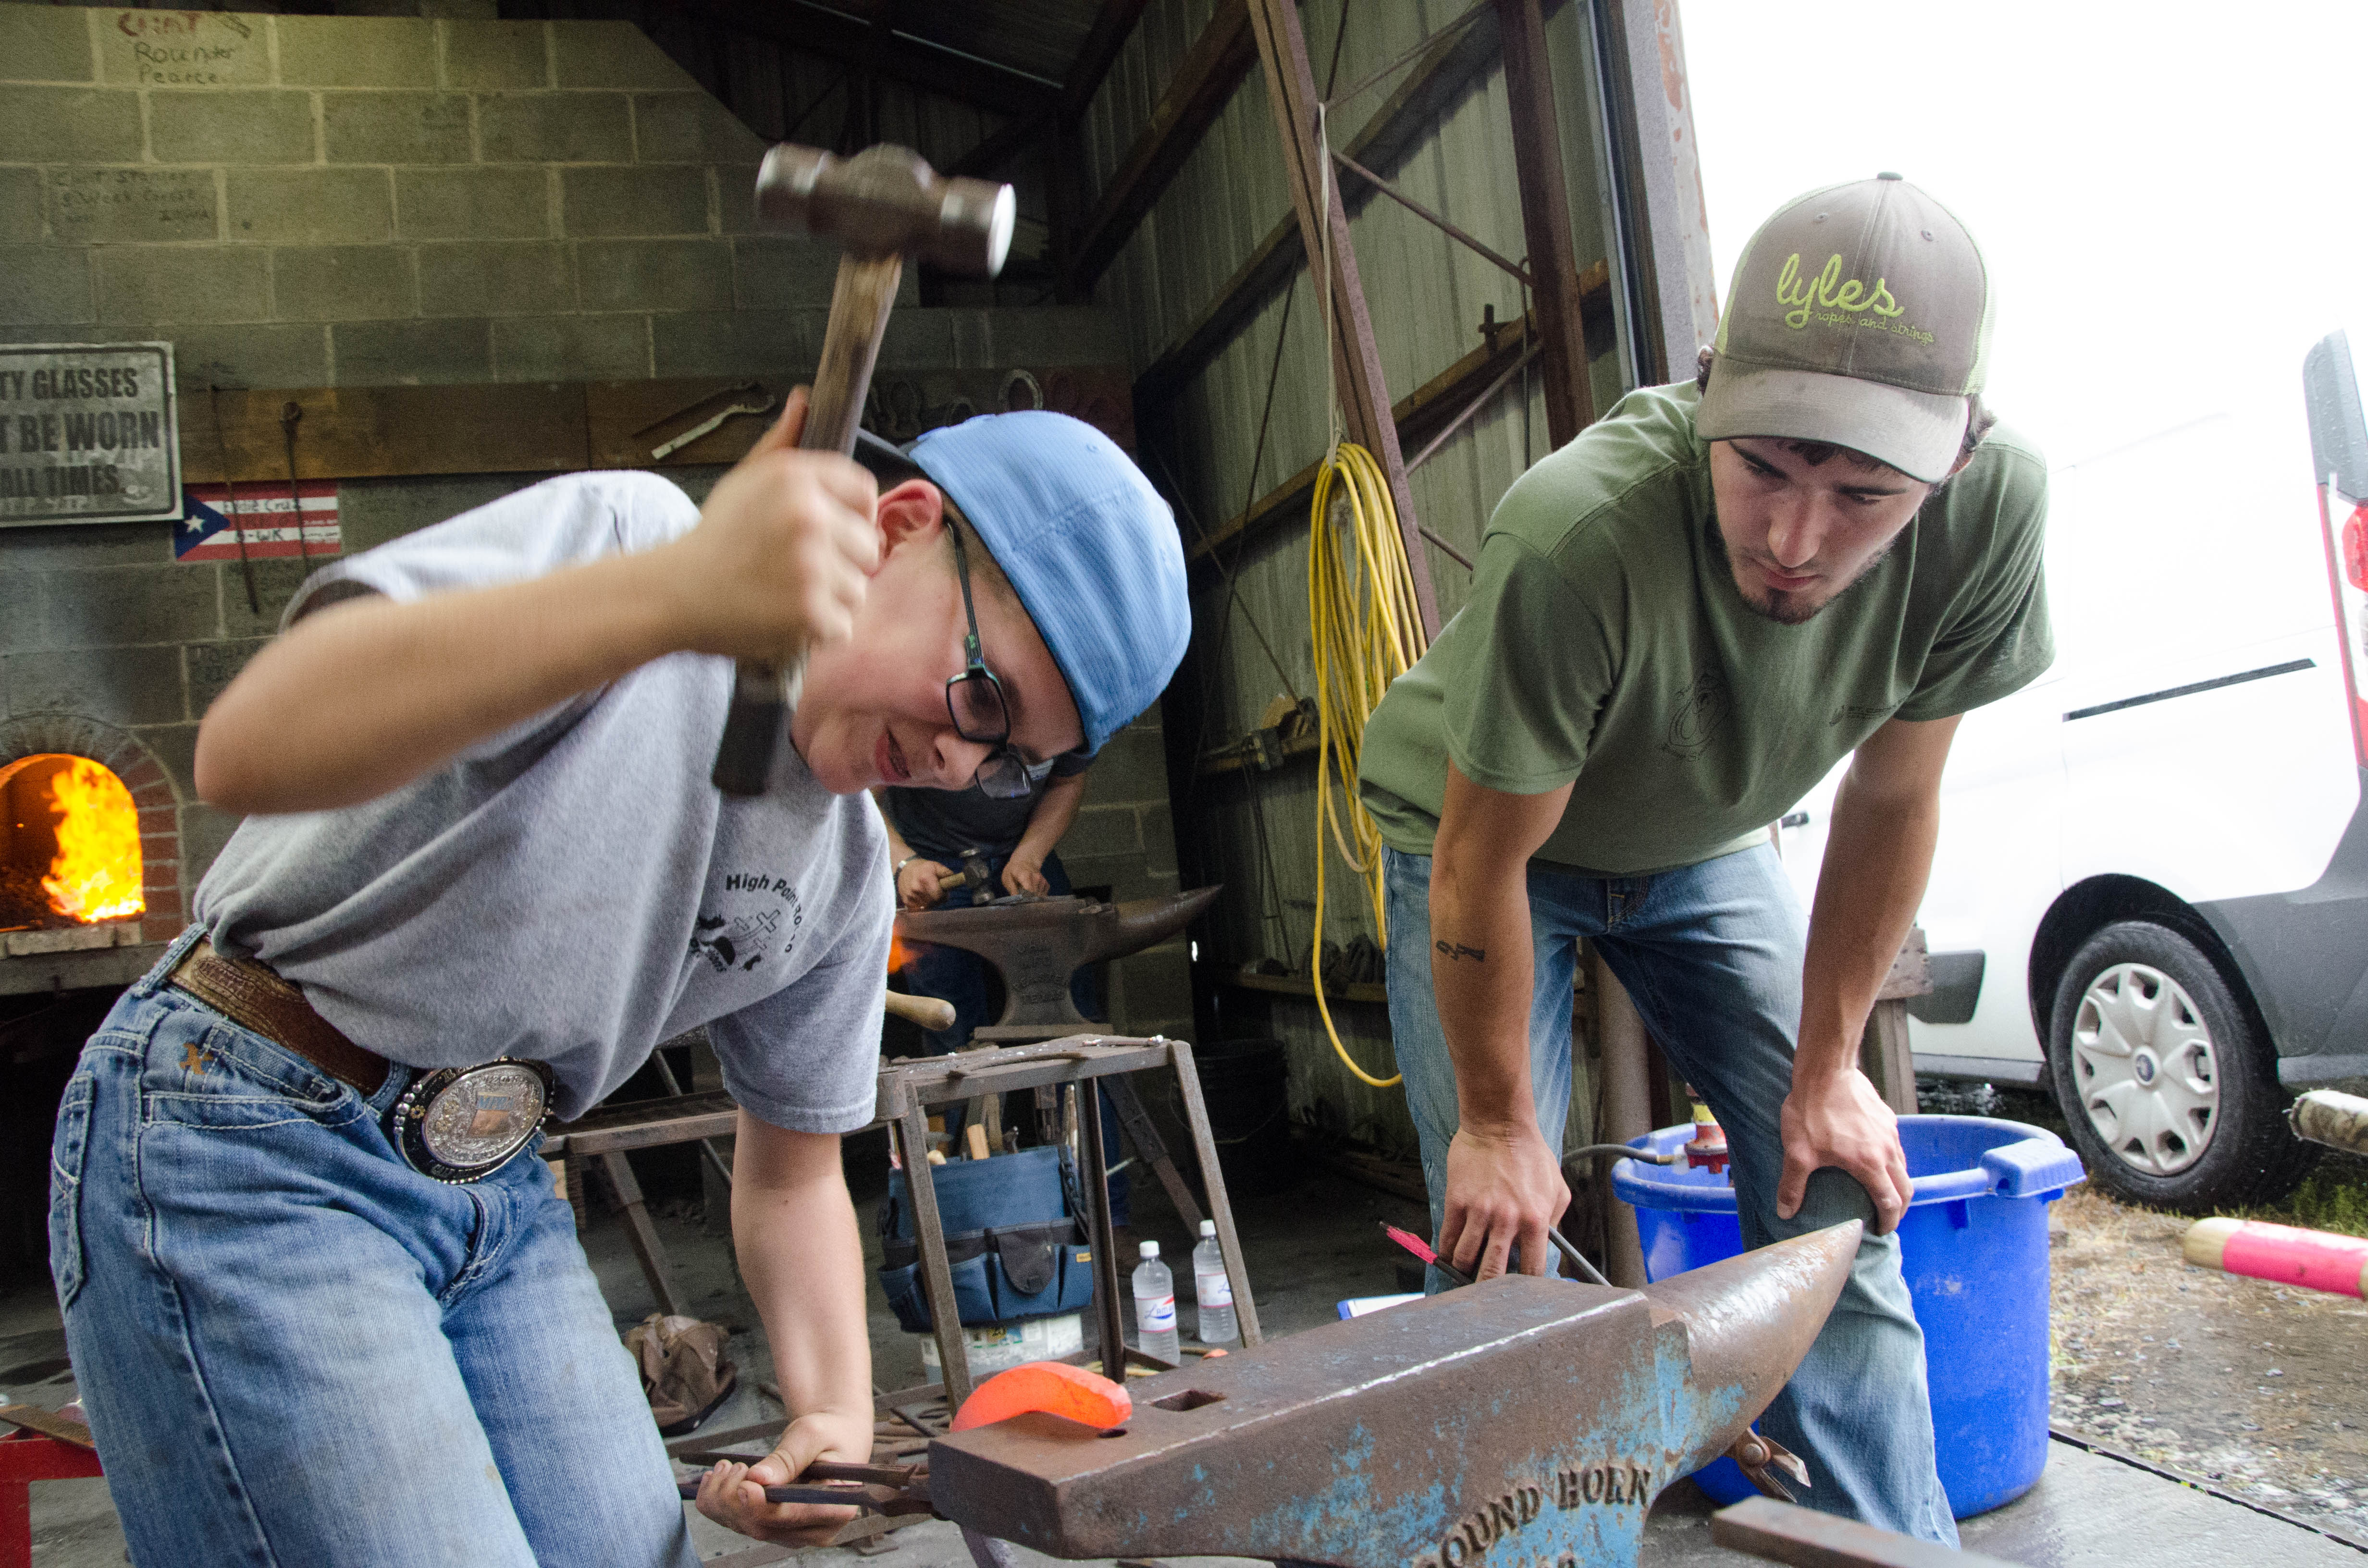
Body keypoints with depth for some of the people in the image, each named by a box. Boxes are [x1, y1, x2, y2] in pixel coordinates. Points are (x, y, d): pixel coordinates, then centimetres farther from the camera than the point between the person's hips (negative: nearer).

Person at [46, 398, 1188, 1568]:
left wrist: (835, 1411, -4)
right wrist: (673, 593, -46)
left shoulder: (849, 877, 4)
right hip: (242, 1150, -6)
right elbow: (248, 749, -33)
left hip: (496, 1194, 7)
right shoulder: (621, 536, -17)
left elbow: (791, 1174, 13)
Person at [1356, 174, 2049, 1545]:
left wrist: (1827, 1068, -6)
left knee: (1836, 1201, -1)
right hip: (1485, 831, -3)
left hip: (1709, 845, 4)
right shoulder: (1578, 539, -40)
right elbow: (1485, 863, -27)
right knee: (1502, 1234, -8)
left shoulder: (1996, 505, -28)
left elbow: (1892, 798, -12)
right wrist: (1498, 1122, -15)